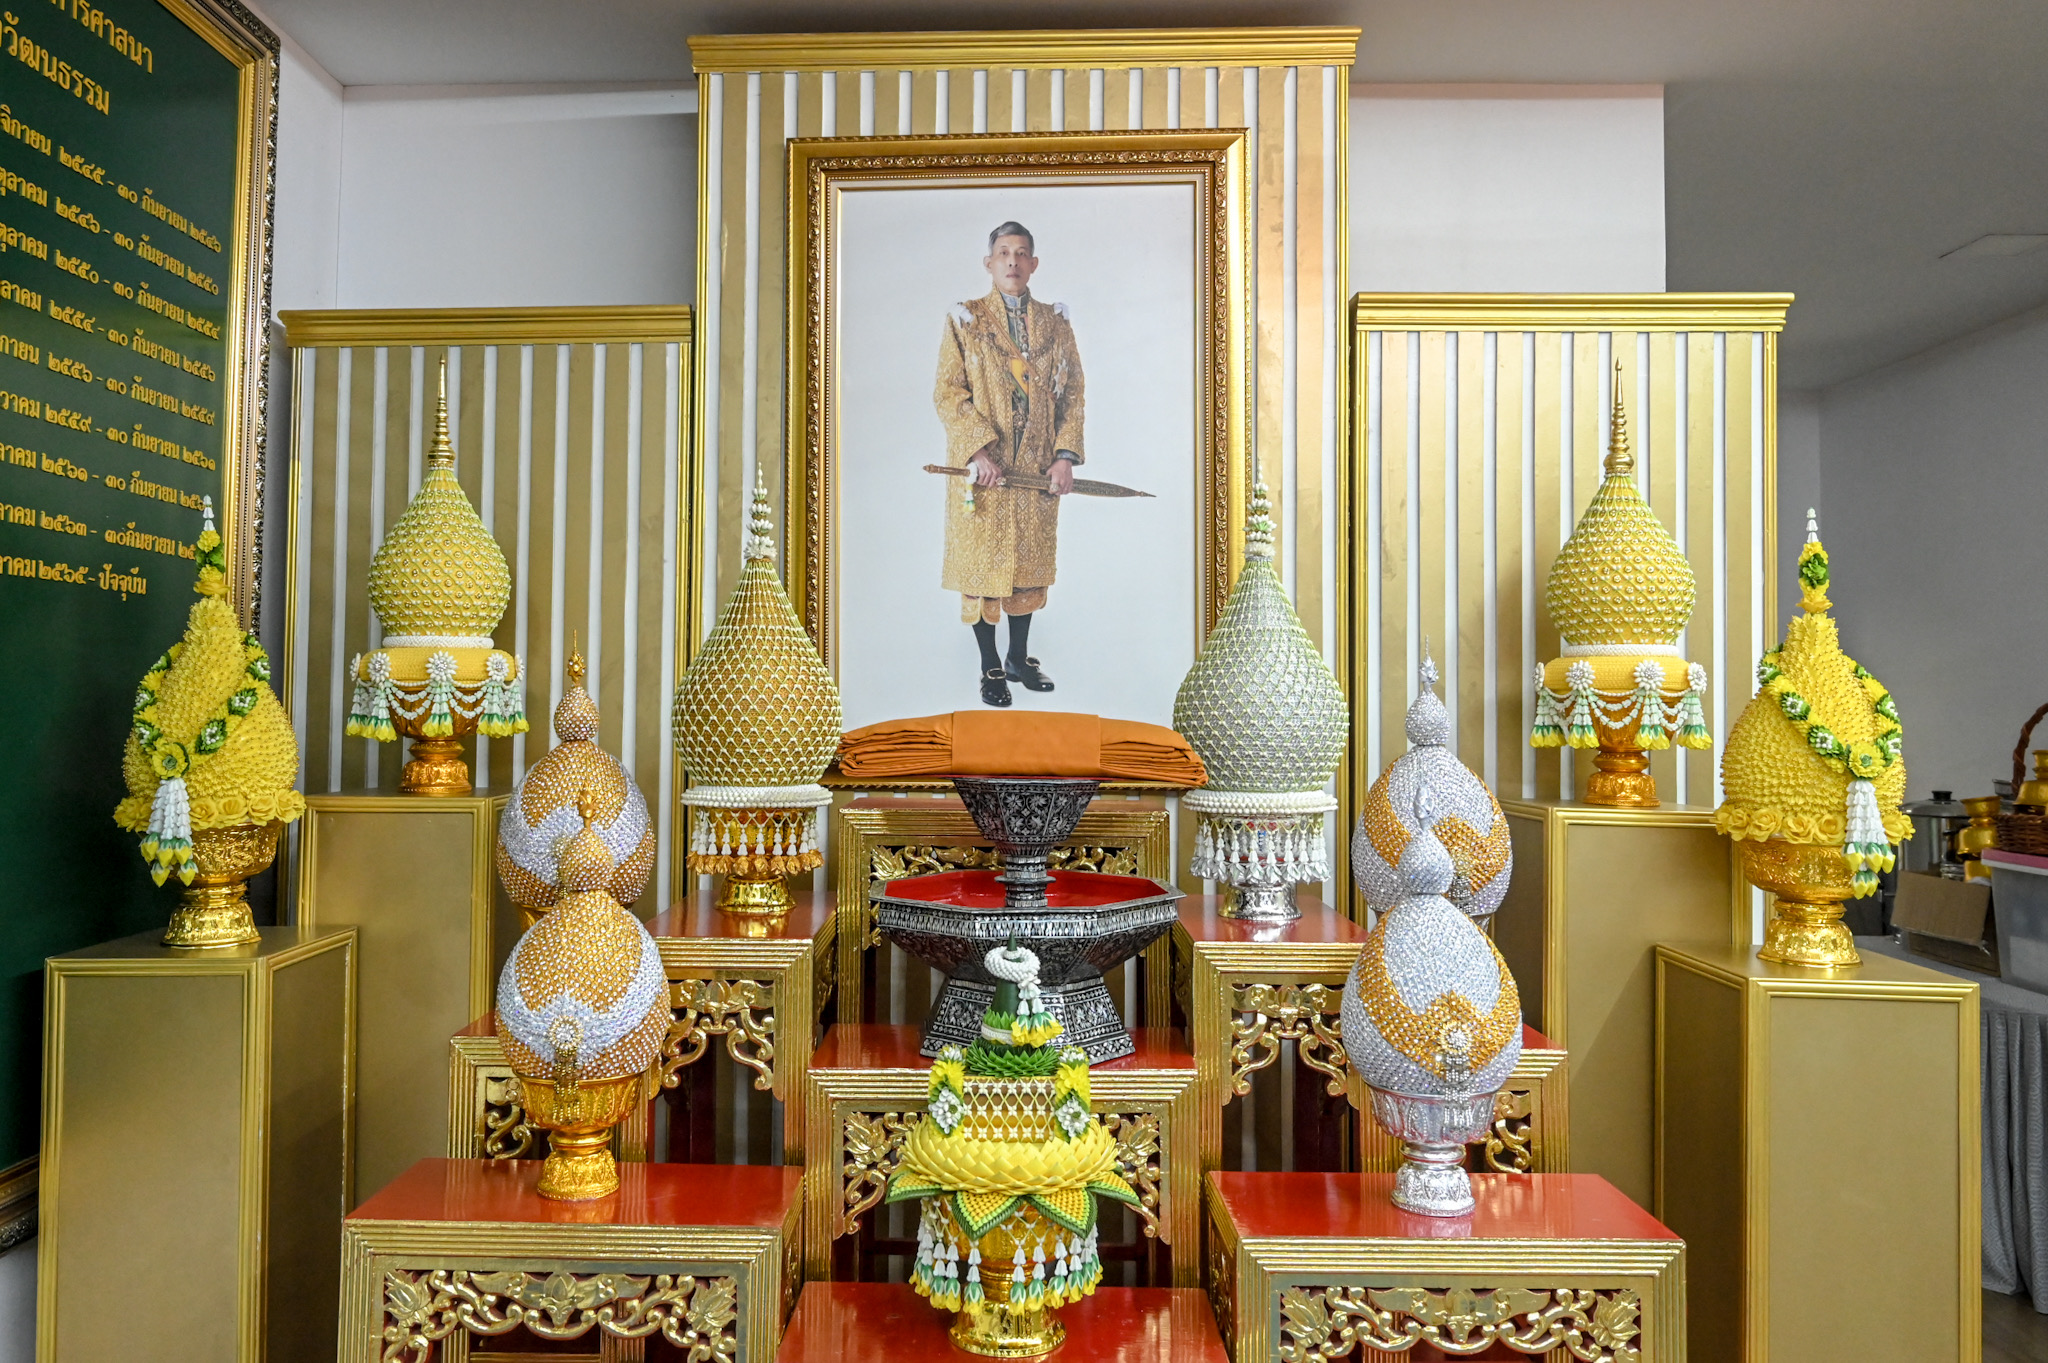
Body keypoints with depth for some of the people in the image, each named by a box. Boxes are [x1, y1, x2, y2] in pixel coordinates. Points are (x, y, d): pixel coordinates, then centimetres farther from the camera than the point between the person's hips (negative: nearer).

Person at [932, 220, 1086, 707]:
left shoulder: (1056, 323, 8)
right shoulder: (965, 320, 1)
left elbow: (1072, 394, 7)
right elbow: (948, 393, -5)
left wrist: (1066, 455, -5)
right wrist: (978, 449, -17)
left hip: (1038, 467, 3)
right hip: (981, 467, -3)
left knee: (1030, 562, 10)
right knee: (983, 564, 2)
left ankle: (1019, 657, 25)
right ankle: (990, 668, 13)